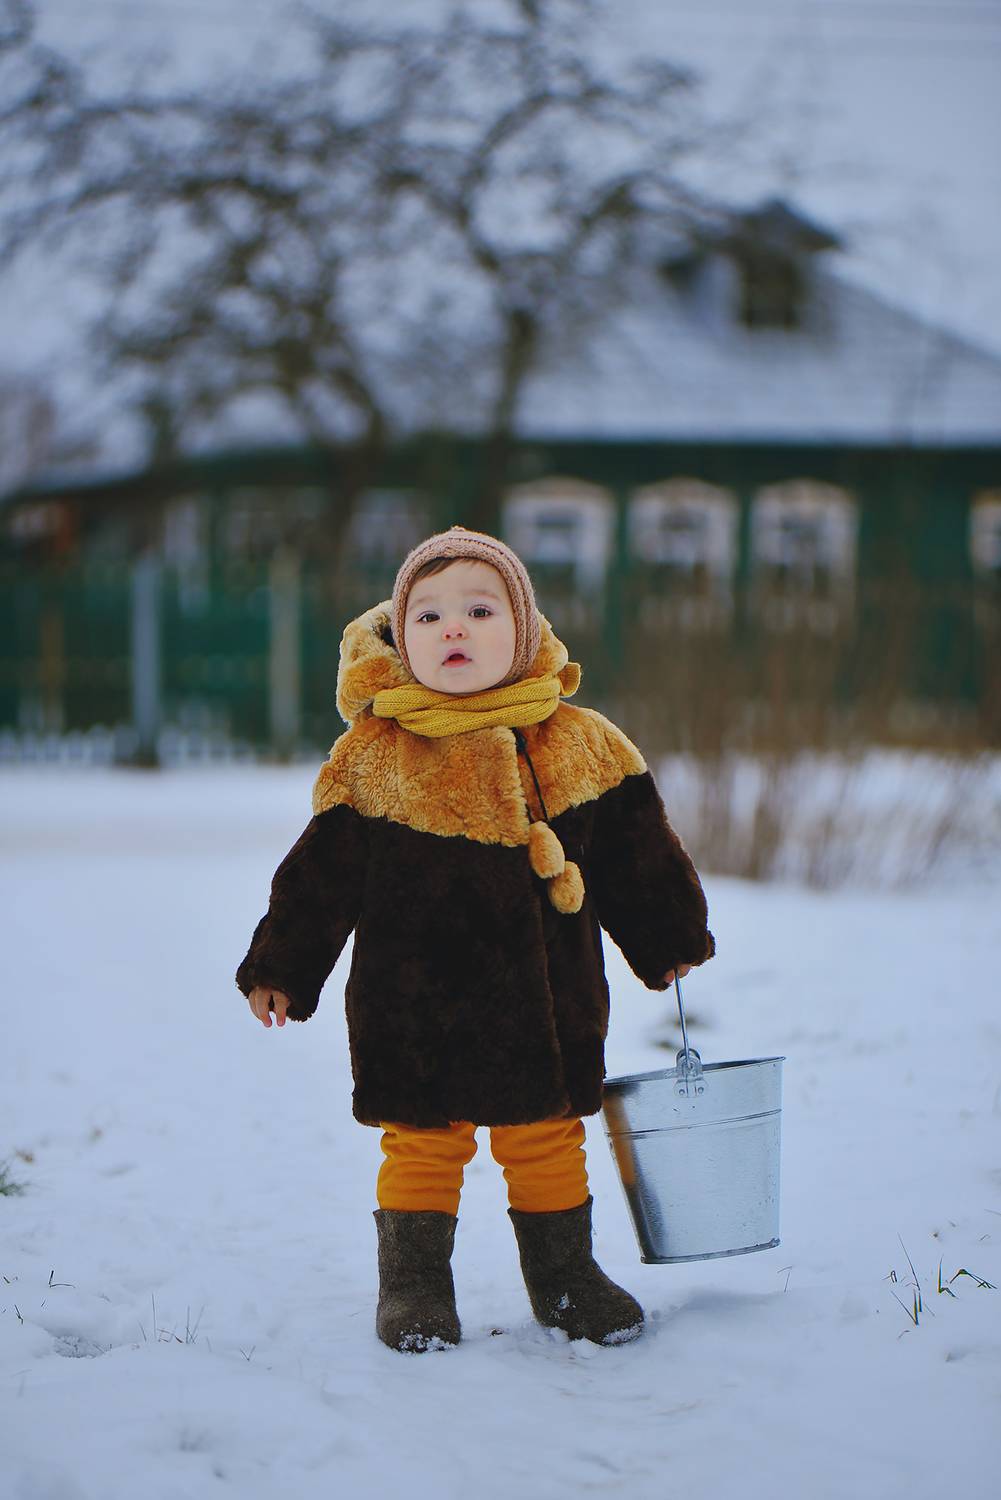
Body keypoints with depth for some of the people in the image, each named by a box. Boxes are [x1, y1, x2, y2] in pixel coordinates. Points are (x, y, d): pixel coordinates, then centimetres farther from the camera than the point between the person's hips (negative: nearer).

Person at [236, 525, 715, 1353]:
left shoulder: (581, 746, 0)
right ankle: (413, 1280, 18)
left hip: (547, 1002, 2)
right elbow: (323, 872, -1)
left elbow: (634, 852, 11)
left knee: (547, 1137, 12)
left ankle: (564, 1270, 28)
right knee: (422, 1141, 3)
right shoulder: (375, 757, -7)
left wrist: (668, 940, 17)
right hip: (415, 1000, -2)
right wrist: (281, 966, 2)